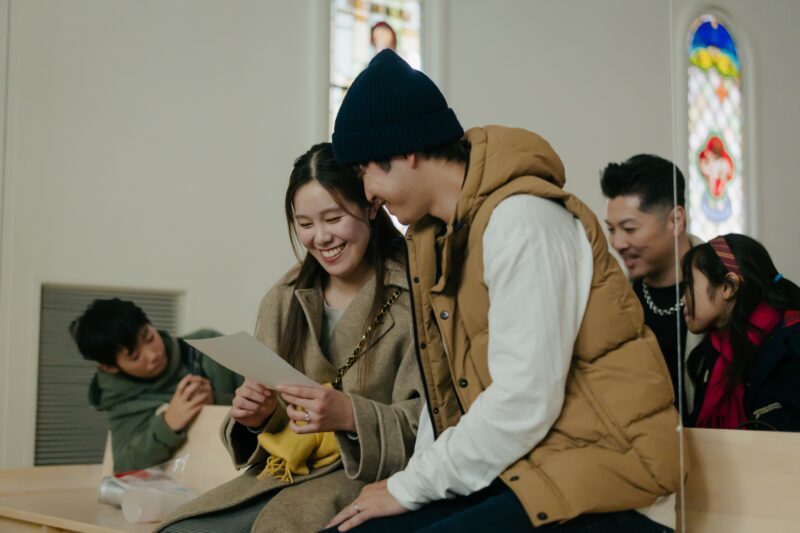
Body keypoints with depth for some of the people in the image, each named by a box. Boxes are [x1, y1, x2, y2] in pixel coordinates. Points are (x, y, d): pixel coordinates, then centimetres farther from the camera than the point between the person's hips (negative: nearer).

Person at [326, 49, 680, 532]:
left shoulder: (518, 218, -15)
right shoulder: (436, 235, 12)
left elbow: (524, 402, -20)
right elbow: (452, 386, 12)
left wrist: (410, 487, -11)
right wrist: (411, 481, -1)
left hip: (602, 472, -8)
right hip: (515, 472, 8)